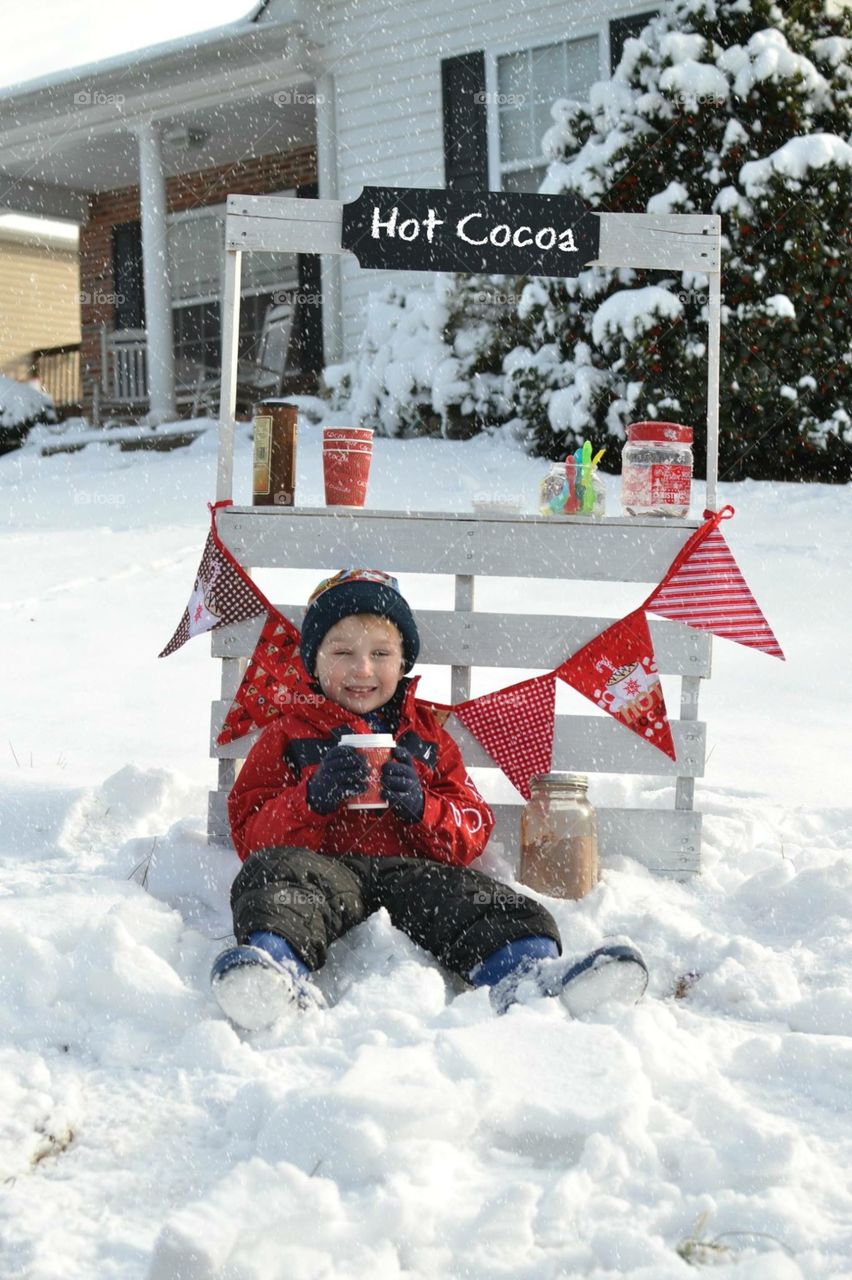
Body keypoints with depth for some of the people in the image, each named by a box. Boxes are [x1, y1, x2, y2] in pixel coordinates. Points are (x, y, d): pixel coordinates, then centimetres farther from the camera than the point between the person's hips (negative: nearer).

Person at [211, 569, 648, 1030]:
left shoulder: (426, 734, 25)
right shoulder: (288, 733, 19)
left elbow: (474, 829, 19)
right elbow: (251, 833, 8)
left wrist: (422, 808, -5)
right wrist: (313, 797, -12)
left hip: (410, 870, 2)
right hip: (326, 866, -2)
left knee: (477, 898, -27)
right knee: (275, 871, -35)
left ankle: (526, 974, -53)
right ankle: (276, 963, -63)